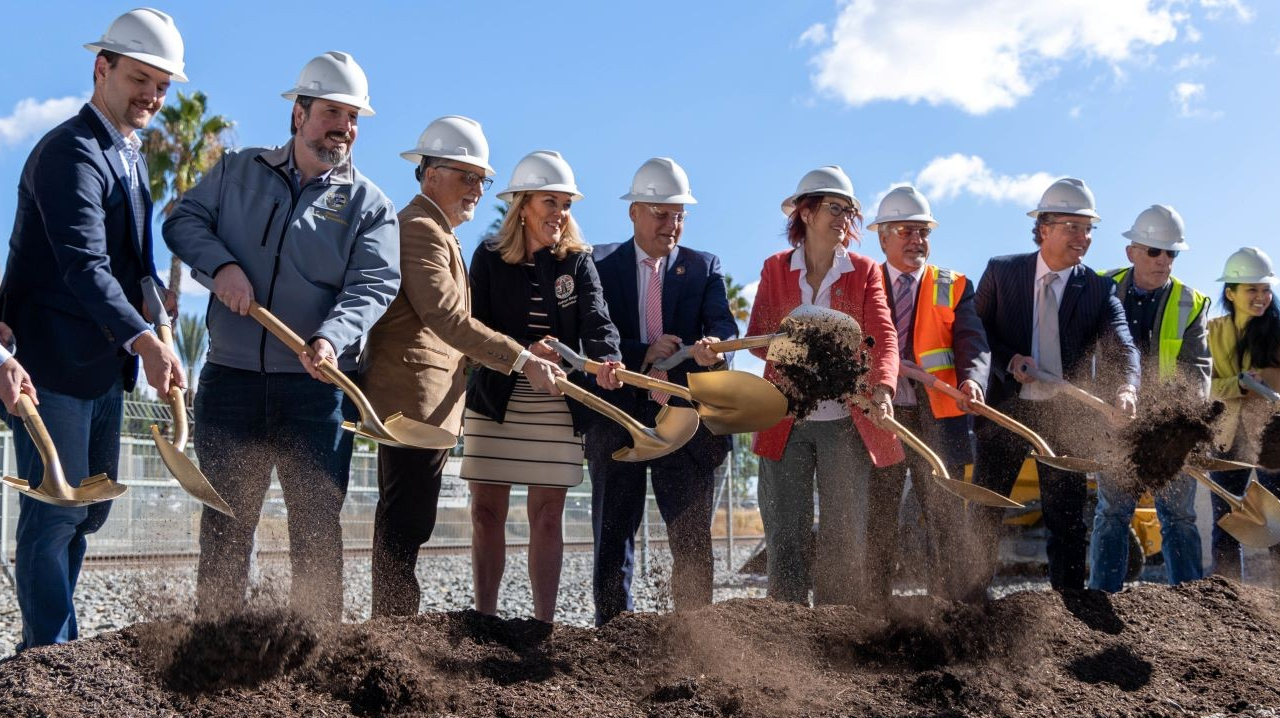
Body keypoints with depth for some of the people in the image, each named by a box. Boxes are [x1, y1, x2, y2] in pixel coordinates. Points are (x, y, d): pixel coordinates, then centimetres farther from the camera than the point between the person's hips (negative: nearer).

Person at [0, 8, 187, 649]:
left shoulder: (129, 155, 15)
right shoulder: (69, 152, -15)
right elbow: (83, 264, -28)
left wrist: (152, 291, 2)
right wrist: (143, 339, -39)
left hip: (104, 364, 10)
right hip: (53, 361, -10)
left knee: (90, 506, 15)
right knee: (56, 510, -5)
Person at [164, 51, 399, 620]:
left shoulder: (369, 205, 2)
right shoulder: (238, 171, 10)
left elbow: (371, 288, -8)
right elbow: (184, 219, 9)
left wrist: (332, 339, -27)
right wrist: (220, 262, -11)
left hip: (318, 388, -1)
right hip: (230, 380, 2)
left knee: (317, 529, 3)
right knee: (224, 525, 9)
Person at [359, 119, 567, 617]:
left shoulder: (436, 232, 24)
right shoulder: (420, 228, -12)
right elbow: (448, 317, -23)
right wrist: (522, 360, -26)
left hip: (414, 403, 11)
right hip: (417, 399, -11)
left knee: (402, 524, 13)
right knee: (406, 524, -10)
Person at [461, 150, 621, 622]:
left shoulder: (577, 261, 3)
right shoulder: (489, 259, 1)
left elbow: (597, 321, -12)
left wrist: (606, 360, -34)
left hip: (557, 406, 0)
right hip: (494, 401, 0)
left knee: (547, 517, 3)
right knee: (487, 514, 3)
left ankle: (543, 623, 10)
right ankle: (483, 618, 13)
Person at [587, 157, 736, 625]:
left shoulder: (704, 267, 9)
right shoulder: (600, 265, 6)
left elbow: (723, 327, -6)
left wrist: (713, 347, -29)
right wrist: (645, 353, -18)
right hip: (619, 417, 0)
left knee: (692, 540, 1)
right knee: (613, 538, 6)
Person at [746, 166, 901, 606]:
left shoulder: (864, 272, 4)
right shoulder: (775, 269, 7)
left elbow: (883, 338, -9)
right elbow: (756, 336, 3)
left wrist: (882, 388, -29)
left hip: (846, 424, 0)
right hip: (786, 423, 0)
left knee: (846, 540, 3)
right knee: (785, 537, 1)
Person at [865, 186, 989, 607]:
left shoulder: (954, 287, 8)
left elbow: (973, 344, -5)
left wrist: (971, 380, -26)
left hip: (937, 418, 0)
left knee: (946, 521, 2)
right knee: (876, 523, 5)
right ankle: (874, 611, 13)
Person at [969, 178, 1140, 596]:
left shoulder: (1099, 289, -1)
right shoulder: (1001, 271, 0)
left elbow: (1121, 346, -13)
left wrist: (1125, 388, -34)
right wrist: (1008, 360, -15)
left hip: (1065, 416, 0)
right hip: (1006, 408, 0)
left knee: (1068, 519, 6)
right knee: (984, 514, 5)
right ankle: (971, 597, 16)